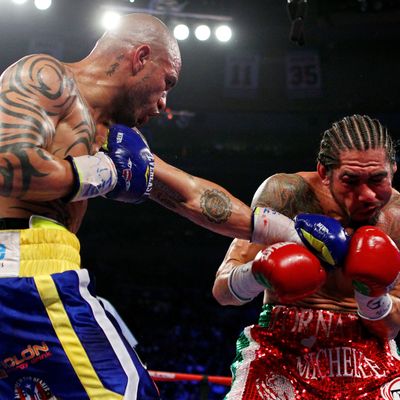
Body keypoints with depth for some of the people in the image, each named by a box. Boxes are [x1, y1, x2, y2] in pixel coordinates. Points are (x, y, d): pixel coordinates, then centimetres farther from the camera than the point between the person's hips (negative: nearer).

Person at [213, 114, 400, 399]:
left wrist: (372, 298, -20)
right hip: (282, 352, -2)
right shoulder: (285, 192, -12)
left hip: (367, 358, 2)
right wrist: (258, 273, -32)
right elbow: (222, 291, -11)